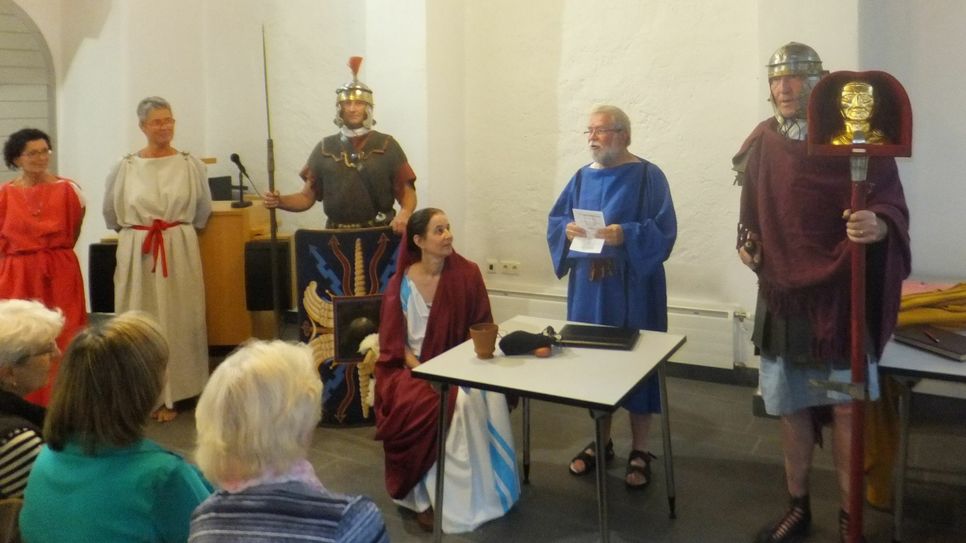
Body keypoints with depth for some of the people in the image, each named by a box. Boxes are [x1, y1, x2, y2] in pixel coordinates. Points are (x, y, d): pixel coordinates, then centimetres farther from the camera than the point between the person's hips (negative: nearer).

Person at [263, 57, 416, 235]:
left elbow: (407, 192, 1)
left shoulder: (387, 146, 2)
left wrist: (404, 214, -20)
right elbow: (307, 197, 10)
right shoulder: (325, 148, 8)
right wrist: (279, 201, -8)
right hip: (337, 233, 2)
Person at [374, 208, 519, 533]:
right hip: (411, 368, -1)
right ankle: (426, 495, -15)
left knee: (487, 394, -30)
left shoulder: (466, 274, -2)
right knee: (451, 404, -32)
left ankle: (472, 493, -13)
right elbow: (393, 341, -3)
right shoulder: (401, 283, -4)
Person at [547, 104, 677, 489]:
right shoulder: (582, 178, 10)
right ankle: (601, 441, 28)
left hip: (633, 288, -5)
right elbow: (555, 219, 10)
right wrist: (568, 229, -12)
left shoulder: (649, 176, -5)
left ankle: (640, 451, 16)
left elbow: (664, 229, -12)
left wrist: (624, 235, -27)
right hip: (589, 286, 5)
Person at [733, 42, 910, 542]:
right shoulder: (761, 144, 5)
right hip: (782, 295, 4)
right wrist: (747, 242, -1)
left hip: (840, 295, -3)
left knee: (845, 407, 0)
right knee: (790, 407, 11)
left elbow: (893, 207, -11)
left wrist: (878, 225, -33)